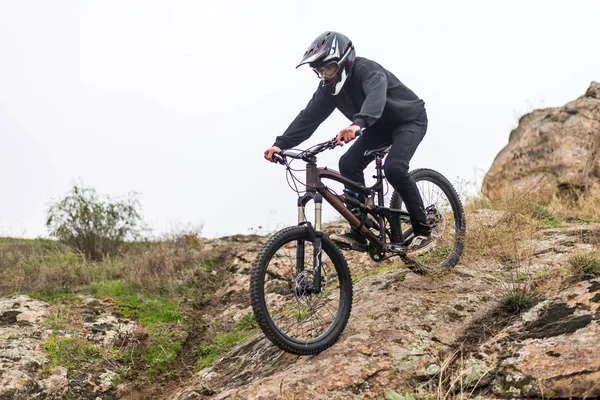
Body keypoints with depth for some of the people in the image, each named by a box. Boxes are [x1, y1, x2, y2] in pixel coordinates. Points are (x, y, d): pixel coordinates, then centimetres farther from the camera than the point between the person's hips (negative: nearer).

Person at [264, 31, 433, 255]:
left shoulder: (366, 70, -31)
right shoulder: (329, 86, -9)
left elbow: (375, 96, -52)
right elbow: (310, 116, -13)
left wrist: (358, 124, -71)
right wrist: (281, 144, -25)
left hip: (409, 119, -8)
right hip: (380, 126, 8)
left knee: (394, 167, -29)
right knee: (349, 164, -12)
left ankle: (422, 231, -16)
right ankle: (359, 231, -5)